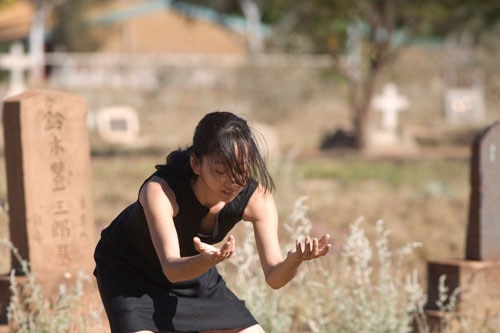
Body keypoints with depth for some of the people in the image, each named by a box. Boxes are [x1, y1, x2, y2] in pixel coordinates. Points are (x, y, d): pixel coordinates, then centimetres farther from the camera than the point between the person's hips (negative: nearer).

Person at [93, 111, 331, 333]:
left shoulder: (256, 198, -25)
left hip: (194, 267, 5)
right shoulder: (160, 190, -37)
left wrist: (294, 260, -49)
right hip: (128, 269, -5)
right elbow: (171, 268, -43)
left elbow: (274, 278, -25)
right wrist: (207, 261, -66)